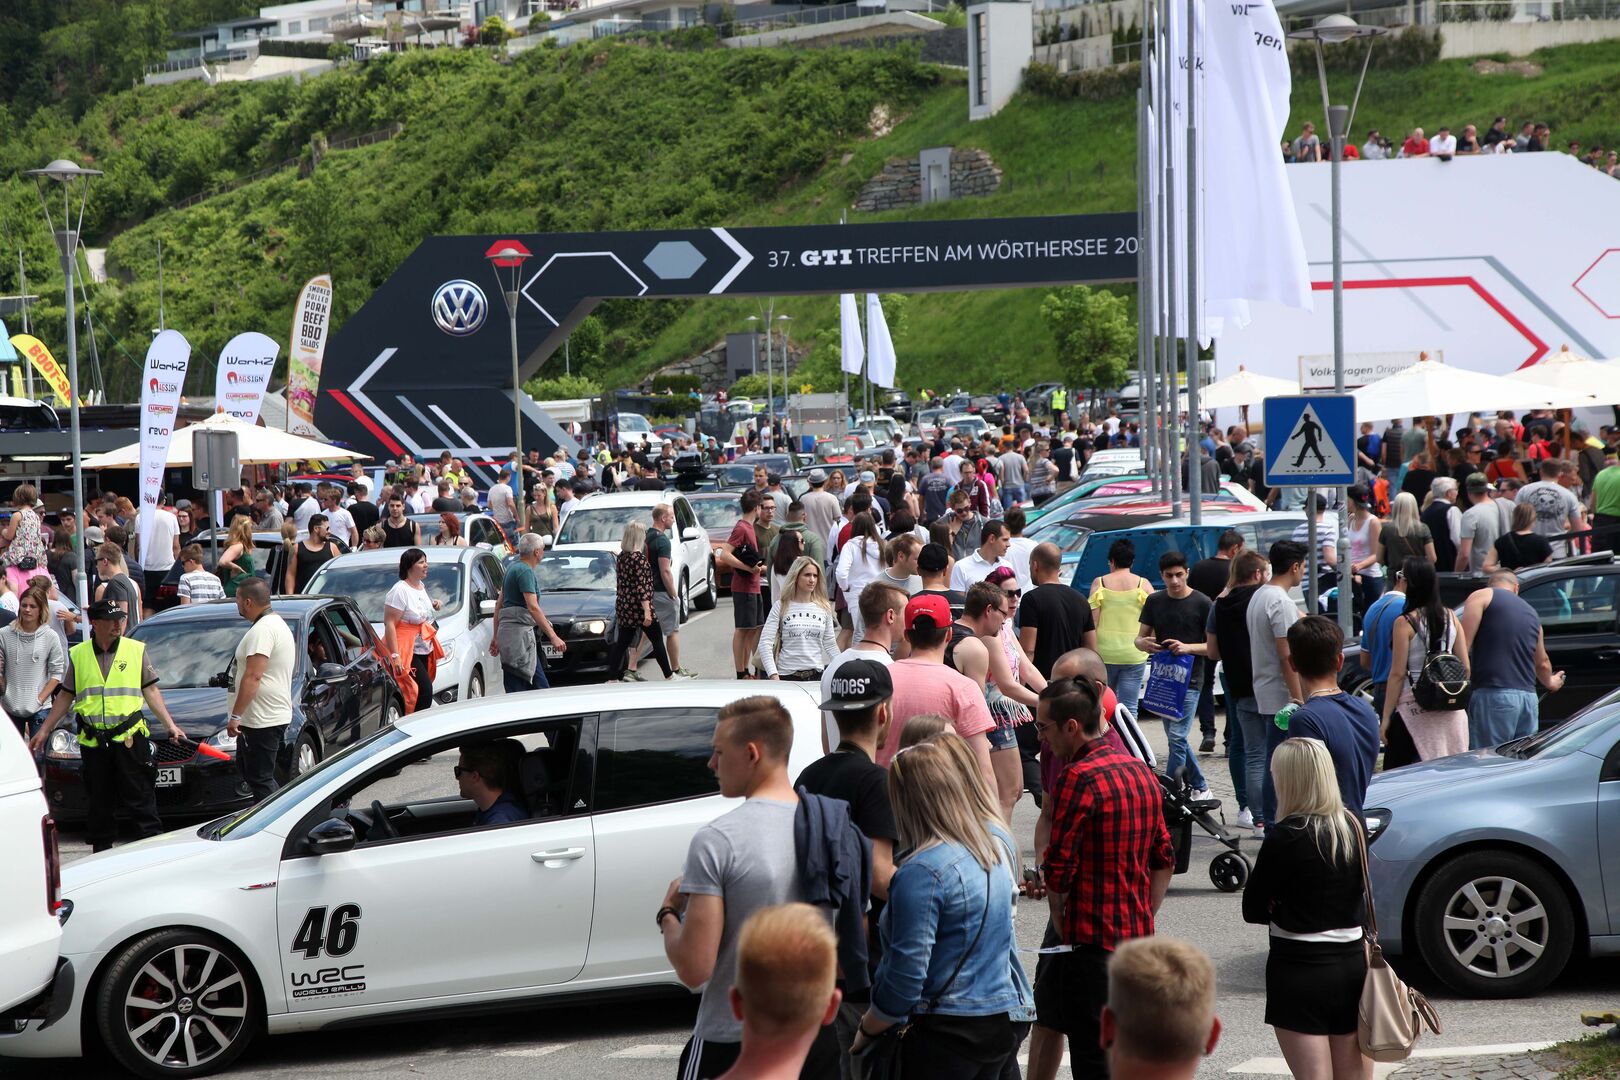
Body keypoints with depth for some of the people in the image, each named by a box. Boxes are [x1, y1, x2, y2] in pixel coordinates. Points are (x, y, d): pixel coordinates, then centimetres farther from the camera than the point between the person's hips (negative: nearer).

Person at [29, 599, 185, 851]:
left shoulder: (136, 650, 5)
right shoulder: (78, 655, 8)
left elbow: (150, 691, 7)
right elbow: (65, 696, 15)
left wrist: (170, 724, -1)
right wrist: (44, 731, 13)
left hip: (129, 737, -2)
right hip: (92, 742, 2)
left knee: (140, 798, -3)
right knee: (98, 802, 8)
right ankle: (101, 852, 17)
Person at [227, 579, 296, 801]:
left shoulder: (262, 630, -16)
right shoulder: (278, 624, 18)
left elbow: (253, 677, -23)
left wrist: (236, 715, -23)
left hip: (262, 721, -11)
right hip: (275, 716, 11)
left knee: (260, 779, -8)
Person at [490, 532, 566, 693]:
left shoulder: (513, 566, 17)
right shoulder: (525, 571, -12)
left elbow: (499, 604, 21)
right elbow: (533, 608, -22)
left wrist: (496, 635, 26)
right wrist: (553, 637, -26)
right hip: (519, 632, -10)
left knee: (540, 686, 11)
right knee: (516, 688, -10)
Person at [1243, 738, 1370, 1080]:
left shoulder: (1286, 836, -16)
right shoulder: (1351, 827, 1)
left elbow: (1253, 910, -11)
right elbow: (1354, 894, 10)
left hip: (1299, 971, -6)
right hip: (1352, 962, 6)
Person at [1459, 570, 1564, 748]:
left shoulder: (1482, 596, 5)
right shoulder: (1531, 613, 24)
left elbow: (1464, 644, -8)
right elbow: (1542, 663, 36)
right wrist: (1550, 682, 56)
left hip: (1494, 694, -6)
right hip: (1529, 697, 6)